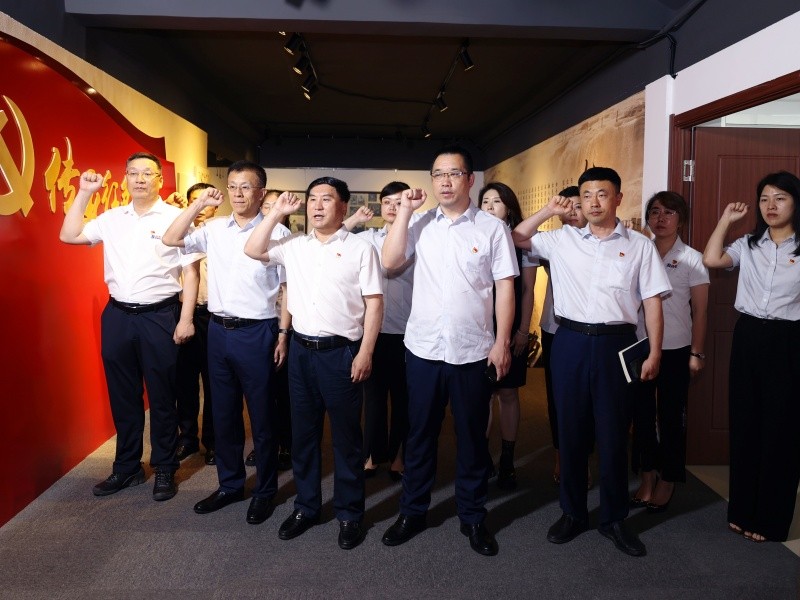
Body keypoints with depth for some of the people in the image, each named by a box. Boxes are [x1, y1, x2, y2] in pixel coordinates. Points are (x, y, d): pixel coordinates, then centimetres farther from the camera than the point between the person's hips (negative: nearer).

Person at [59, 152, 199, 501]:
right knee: (122, 395, 14)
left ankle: (164, 470, 21)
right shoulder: (112, 218, 9)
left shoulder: (176, 218, -6)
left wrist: (186, 319, -11)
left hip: (159, 316, -5)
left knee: (161, 396, 6)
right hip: (117, 315, 5)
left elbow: (190, 272, -7)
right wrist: (84, 193, 5)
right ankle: (126, 467, 29)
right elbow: (69, 236, 11)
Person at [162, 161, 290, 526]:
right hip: (219, 330, 5)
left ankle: (265, 490, 24)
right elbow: (171, 239, 5)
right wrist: (199, 204, -2)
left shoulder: (276, 232, -7)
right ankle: (230, 484, 33)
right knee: (223, 413, 16)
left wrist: (283, 336, -9)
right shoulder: (215, 229, 7)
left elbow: (287, 288, -6)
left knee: (261, 416, 7)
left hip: (256, 332, -5)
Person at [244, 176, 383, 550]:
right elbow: (253, 250, 4)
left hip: (341, 352, -4)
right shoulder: (293, 246, 10)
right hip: (301, 350, 5)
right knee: (303, 433, 14)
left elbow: (374, 304, -6)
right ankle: (306, 506, 30)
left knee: (345, 436, 6)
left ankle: (350, 514, 21)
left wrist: (365, 353, -12)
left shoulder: (360, 249, -4)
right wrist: (277, 213, 1)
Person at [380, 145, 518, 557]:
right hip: (423, 347, 2)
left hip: (473, 351, -1)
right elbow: (390, 260, -7)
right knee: (419, 434, 13)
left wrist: (502, 342, -7)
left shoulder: (492, 228, -1)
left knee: (472, 437, 12)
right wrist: (405, 211, -7)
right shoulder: (421, 224, 5)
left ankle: (473, 517, 29)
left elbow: (504, 286, -2)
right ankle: (412, 511, 30)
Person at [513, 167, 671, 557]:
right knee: (571, 431, 10)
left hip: (616, 343, -1)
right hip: (570, 341, 2)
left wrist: (654, 353, -3)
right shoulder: (561, 240, 8)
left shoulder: (639, 246, 4)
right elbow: (514, 239, 14)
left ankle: (613, 518, 23)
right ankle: (572, 512, 25)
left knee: (613, 434, 6)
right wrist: (548, 211, 6)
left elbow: (652, 302, 3)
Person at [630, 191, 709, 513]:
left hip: (675, 350, -2)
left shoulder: (692, 259, -3)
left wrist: (696, 353, -5)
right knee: (642, 413, 9)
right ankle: (647, 477, 23)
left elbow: (699, 310, -1)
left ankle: (667, 480, 23)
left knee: (671, 416, 7)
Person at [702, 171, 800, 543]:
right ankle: (742, 510, 24)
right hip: (748, 337, 3)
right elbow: (711, 260, -7)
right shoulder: (748, 245, 9)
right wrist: (726, 219, 0)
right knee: (745, 424, 10)